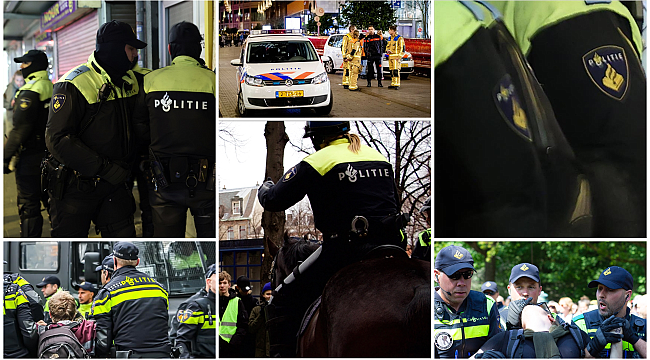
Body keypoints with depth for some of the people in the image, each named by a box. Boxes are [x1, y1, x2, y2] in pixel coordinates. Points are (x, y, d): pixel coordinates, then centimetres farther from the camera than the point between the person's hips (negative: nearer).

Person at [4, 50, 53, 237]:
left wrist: (6, 157, -16)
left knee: (28, 207, -2)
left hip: (31, 158, -8)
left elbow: (20, 128, -20)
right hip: (52, 156, 8)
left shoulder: (29, 91, -15)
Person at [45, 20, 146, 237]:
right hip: (76, 187, -6)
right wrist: (105, 168, -25)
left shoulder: (129, 82, 8)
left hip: (115, 182, 6)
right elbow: (57, 140, -23)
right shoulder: (73, 86, -16)